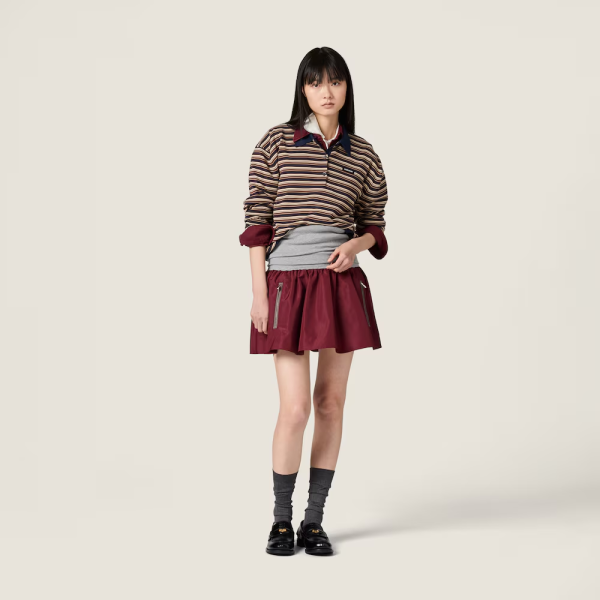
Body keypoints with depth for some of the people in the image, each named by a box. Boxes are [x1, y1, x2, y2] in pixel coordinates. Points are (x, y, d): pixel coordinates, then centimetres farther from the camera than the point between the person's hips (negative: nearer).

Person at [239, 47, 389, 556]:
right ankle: (282, 521, 14)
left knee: (331, 403, 7)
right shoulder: (275, 143, 0)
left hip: (343, 284, 3)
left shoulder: (364, 155, 7)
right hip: (288, 284, -3)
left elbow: (374, 227, 13)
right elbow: (257, 222, -1)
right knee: (295, 408, -6)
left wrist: (355, 245, -10)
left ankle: (315, 521, 19)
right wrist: (258, 294, -6)